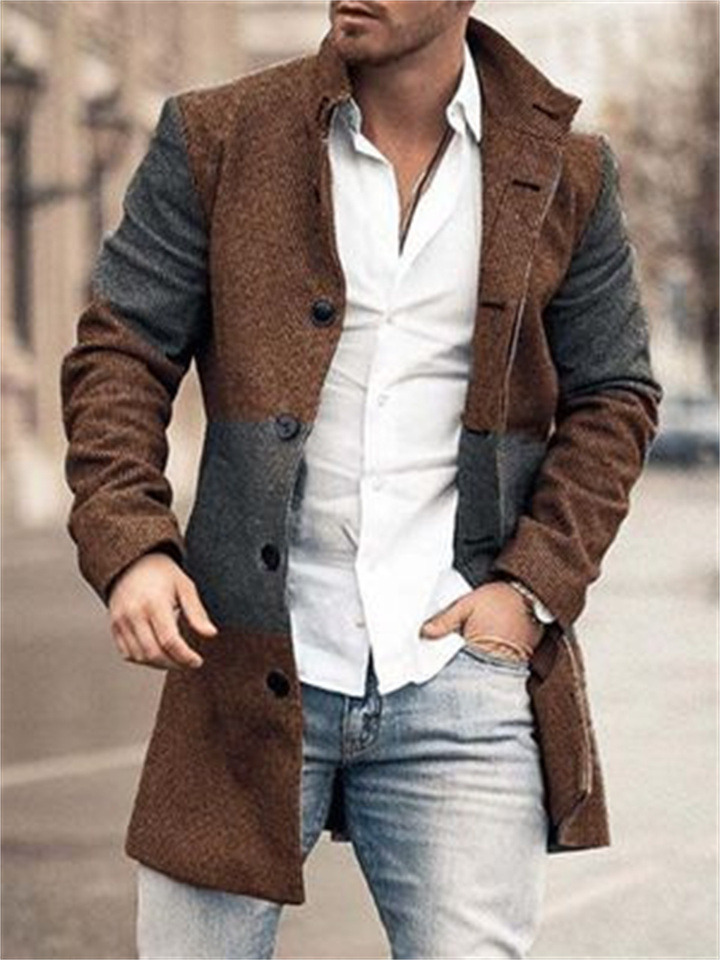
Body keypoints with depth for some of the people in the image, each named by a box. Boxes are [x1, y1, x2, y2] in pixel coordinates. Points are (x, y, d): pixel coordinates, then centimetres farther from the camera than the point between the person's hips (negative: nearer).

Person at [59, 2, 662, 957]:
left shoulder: (565, 173, 5)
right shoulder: (216, 138, 2)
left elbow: (613, 397, 10)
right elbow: (119, 351, 3)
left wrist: (536, 587, -3)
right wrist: (128, 545, -12)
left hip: (463, 667, 0)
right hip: (250, 667, 0)